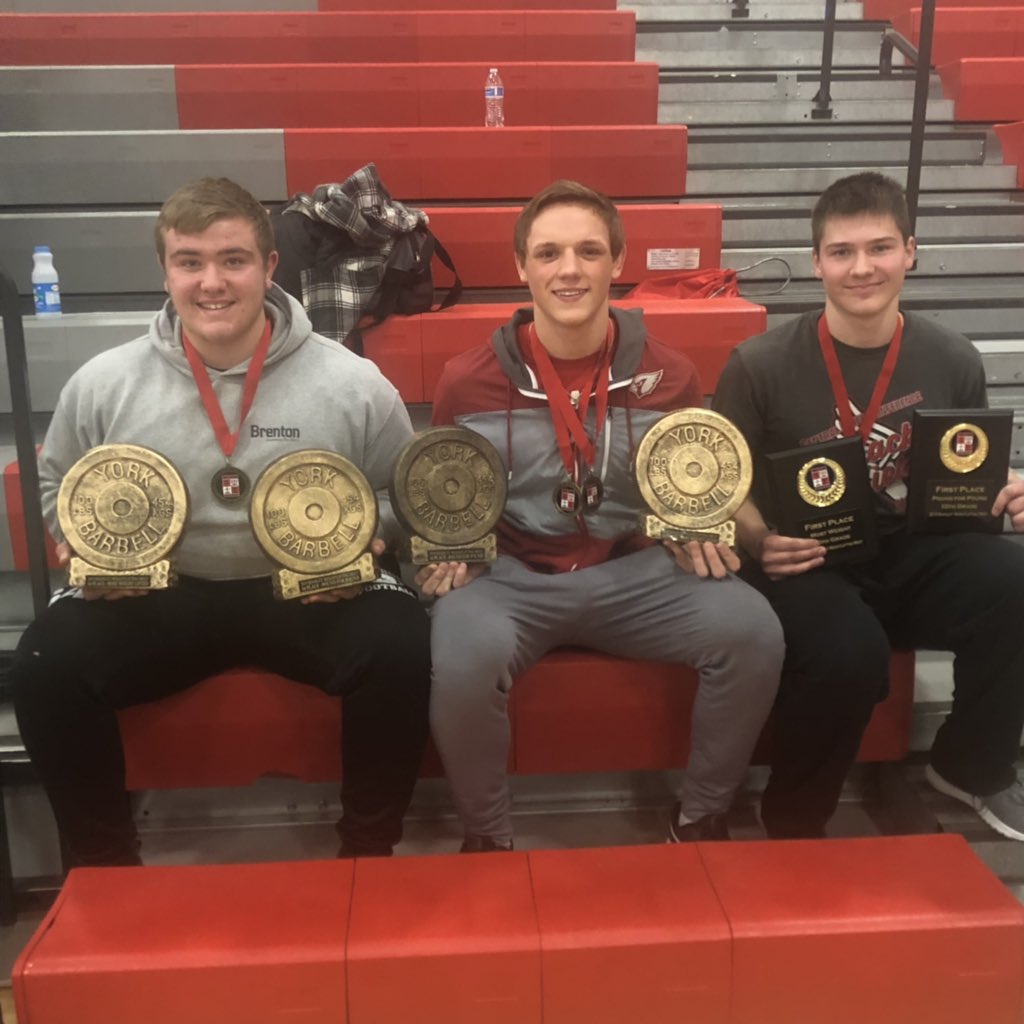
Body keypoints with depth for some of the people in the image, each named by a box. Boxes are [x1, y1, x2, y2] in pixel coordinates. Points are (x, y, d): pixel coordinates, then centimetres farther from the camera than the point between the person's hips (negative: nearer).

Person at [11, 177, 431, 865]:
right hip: (157, 597, 2)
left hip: (311, 595, -1)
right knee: (46, 663, -23)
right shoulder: (103, 384, -2)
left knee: (400, 649, -29)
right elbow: (58, 484, 16)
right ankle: (108, 865, 3)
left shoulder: (353, 384, -6)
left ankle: (368, 854, -2)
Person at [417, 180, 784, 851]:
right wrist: (448, 552, -9)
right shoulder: (468, 383, -3)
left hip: (634, 571, 2)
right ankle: (488, 838, -4)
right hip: (510, 574, -1)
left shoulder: (669, 375, 1)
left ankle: (702, 817, 3)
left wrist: (693, 534, -4)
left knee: (754, 631, -23)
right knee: (464, 657, -35)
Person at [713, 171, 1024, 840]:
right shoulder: (761, 366, -6)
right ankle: (794, 824, -3)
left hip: (912, 554, 4)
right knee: (848, 656, -36)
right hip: (808, 564, -3)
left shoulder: (953, 361, 4)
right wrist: (760, 541, -20)